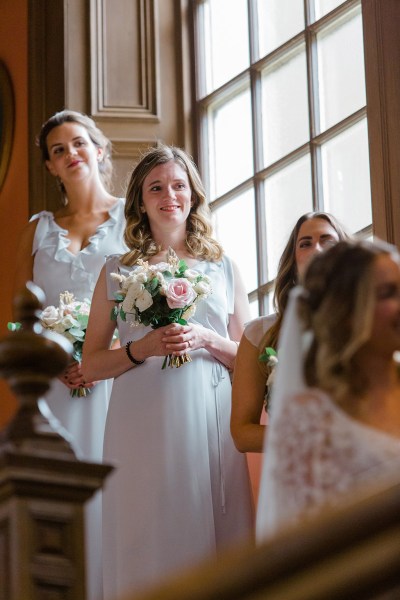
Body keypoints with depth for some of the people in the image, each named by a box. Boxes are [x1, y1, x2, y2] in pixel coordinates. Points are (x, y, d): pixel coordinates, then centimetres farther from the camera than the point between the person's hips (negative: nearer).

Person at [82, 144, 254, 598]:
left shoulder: (223, 268, 13)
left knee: (215, 541, -2)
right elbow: (91, 364, 7)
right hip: (144, 423, -1)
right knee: (150, 539, -3)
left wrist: (206, 340, -5)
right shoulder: (118, 272, 9)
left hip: (211, 420, 1)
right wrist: (143, 348, -9)